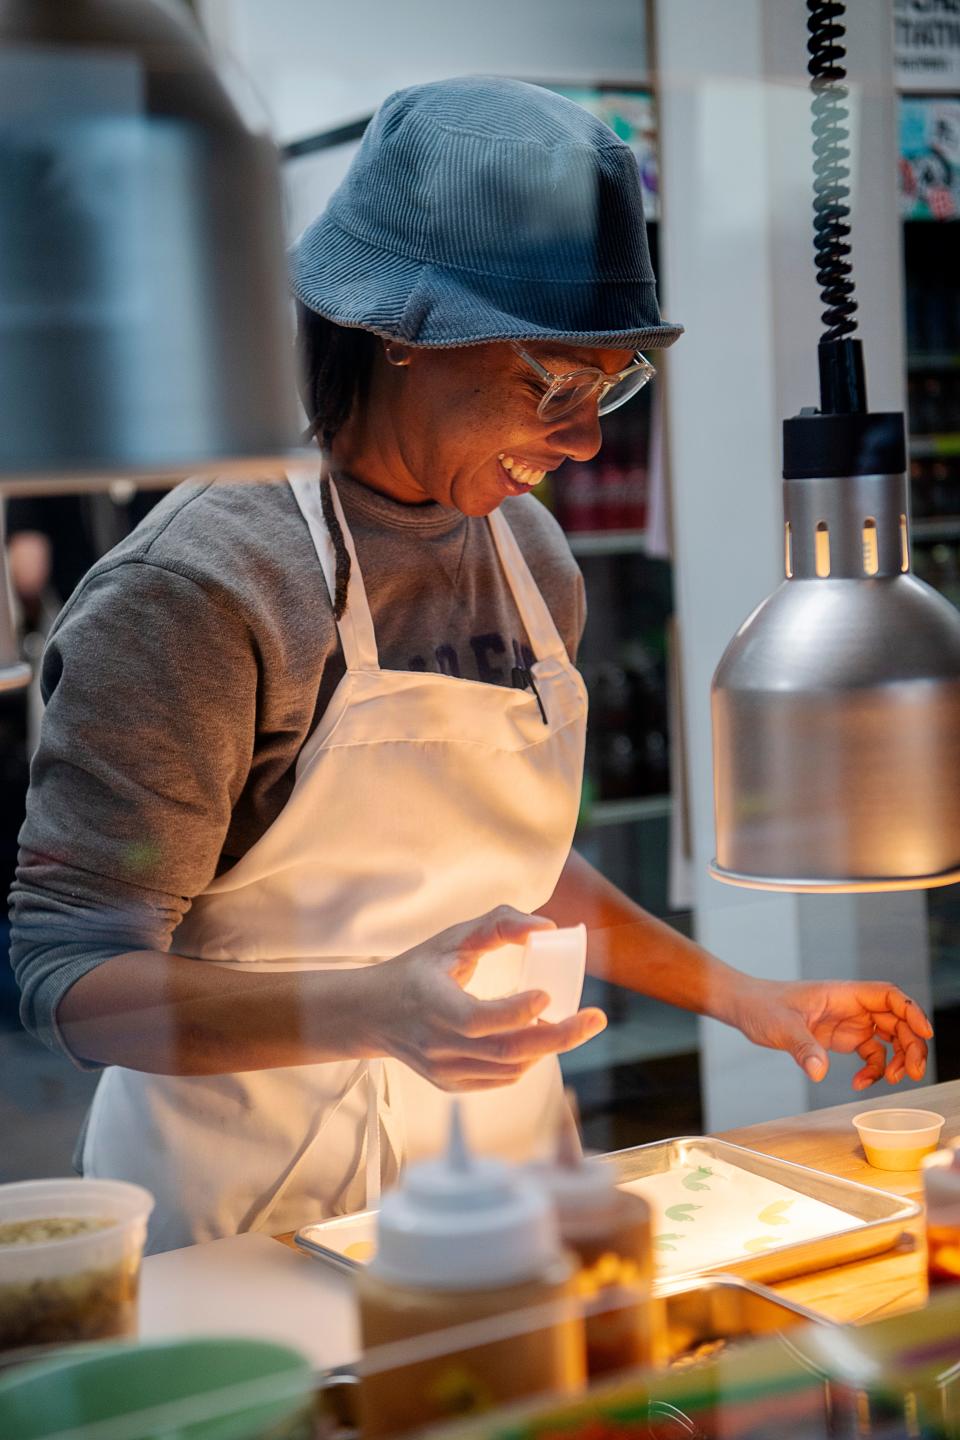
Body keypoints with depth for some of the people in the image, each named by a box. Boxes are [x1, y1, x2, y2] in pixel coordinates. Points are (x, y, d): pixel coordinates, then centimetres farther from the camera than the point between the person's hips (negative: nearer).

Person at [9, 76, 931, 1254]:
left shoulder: (531, 558, 7)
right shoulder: (199, 585, -16)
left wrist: (743, 1000, 15)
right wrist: (373, 1012, -31)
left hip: (503, 1193, 6)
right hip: (266, 1232, -6)